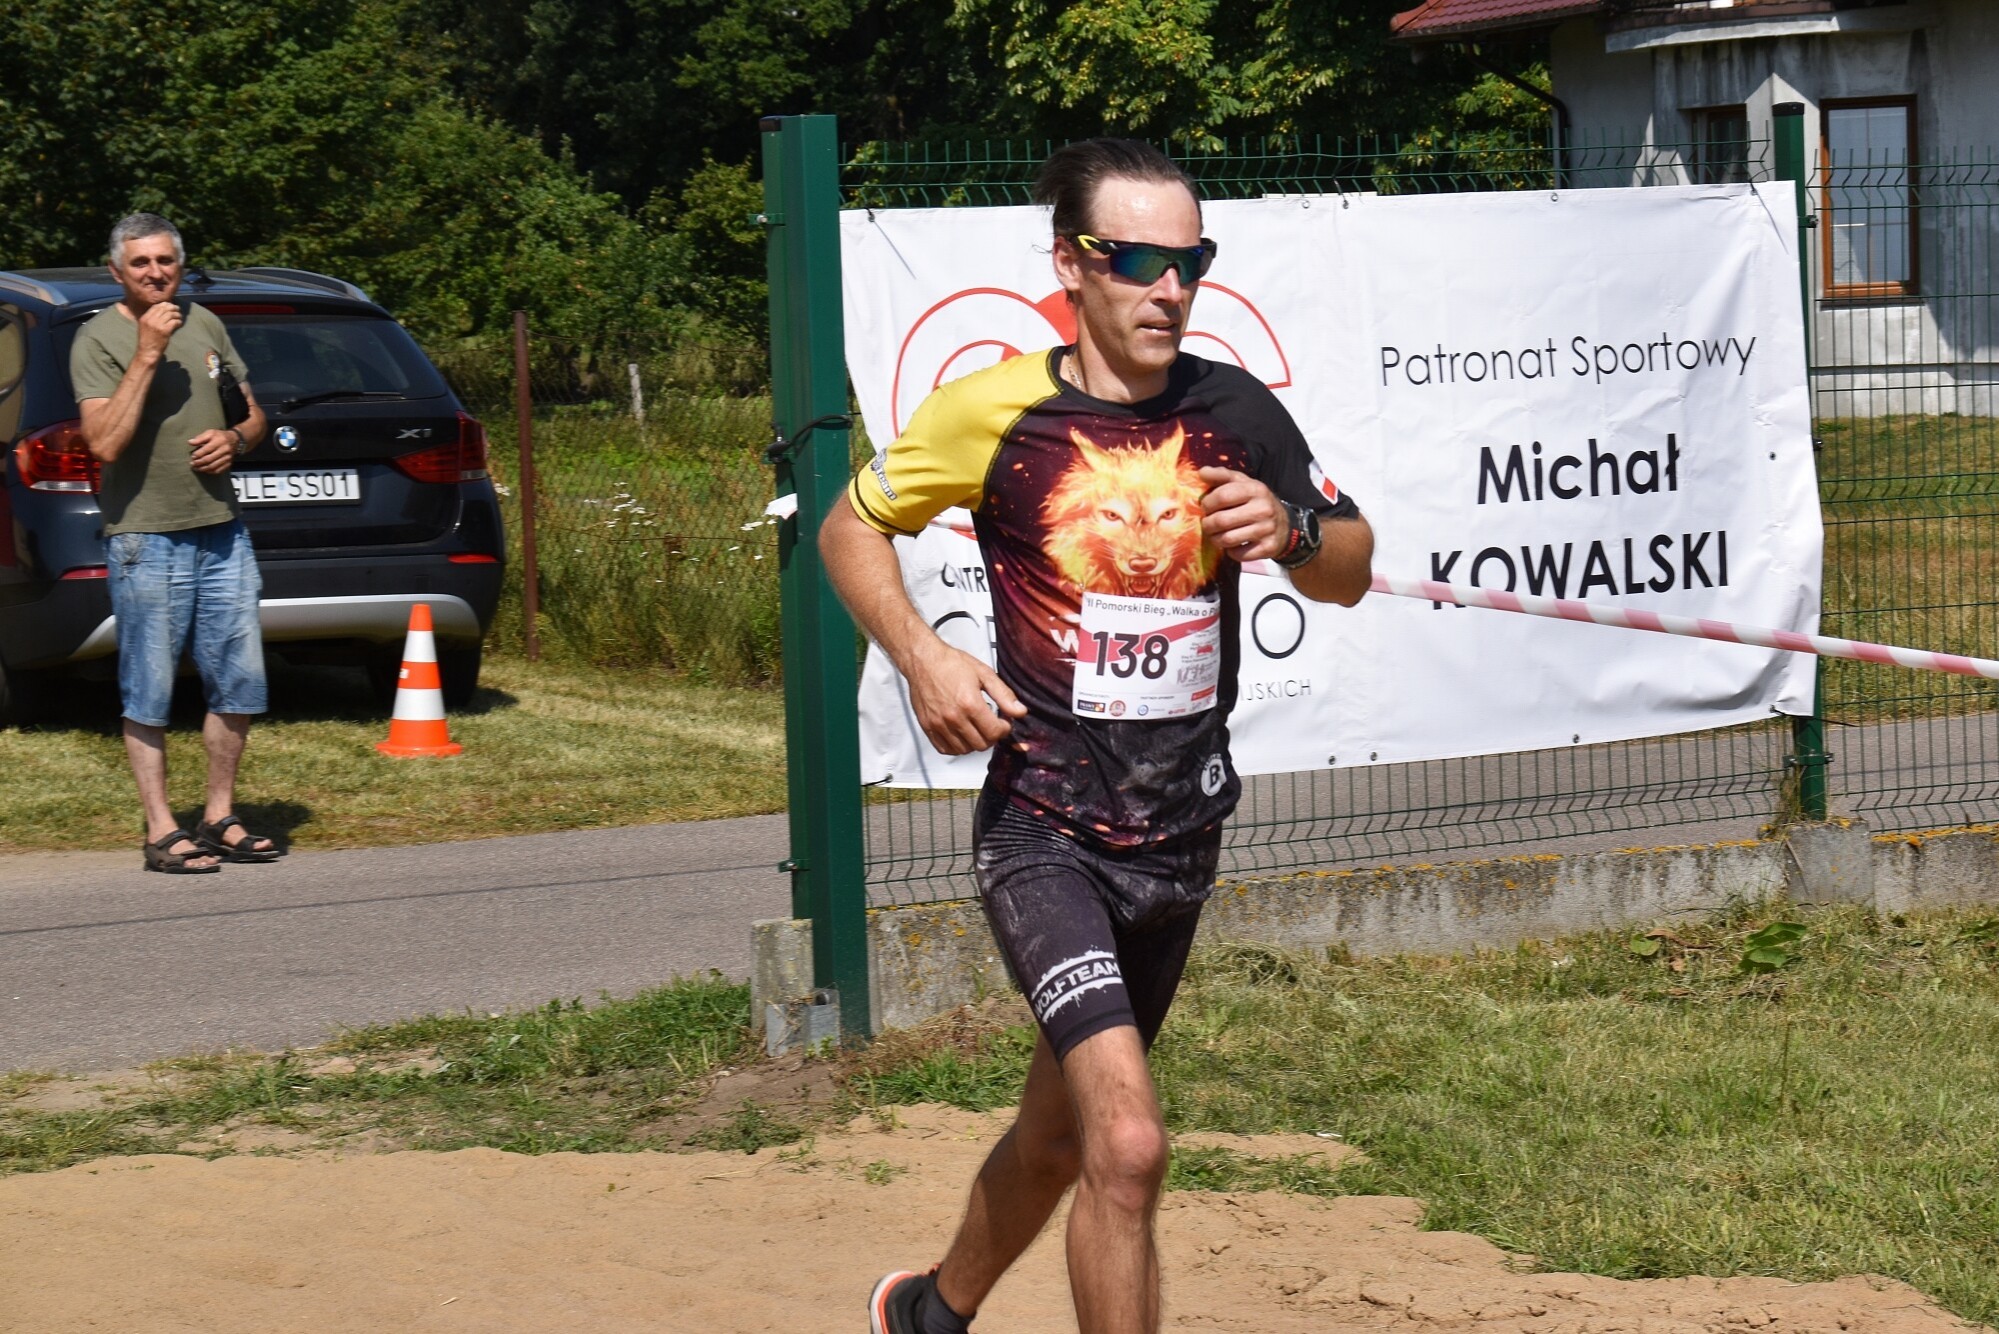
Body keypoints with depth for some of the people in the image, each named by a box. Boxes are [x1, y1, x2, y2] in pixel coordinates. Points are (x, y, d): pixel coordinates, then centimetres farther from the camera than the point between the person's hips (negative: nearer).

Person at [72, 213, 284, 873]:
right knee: (149, 697, -2)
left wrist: (235, 438, -2)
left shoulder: (205, 324, 11)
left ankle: (219, 818, 19)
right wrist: (146, 355, -21)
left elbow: (254, 414, 21)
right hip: (146, 542, -6)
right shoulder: (98, 340, -7)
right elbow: (106, 442, -19)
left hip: (222, 533, 6)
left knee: (239, 683, 7)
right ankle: (162, 832, 3)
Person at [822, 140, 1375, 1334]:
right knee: (1128, 1142, -22)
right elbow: (851, 526, 6)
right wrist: (921, 656, -11)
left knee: (1062, 1133, 21)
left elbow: (1350, 574, 10)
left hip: (1180, 830, 5)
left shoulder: (1237, 414, 0)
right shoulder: (995, 410, -9)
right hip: (1043, 825, -5)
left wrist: (1291, 529, -13)